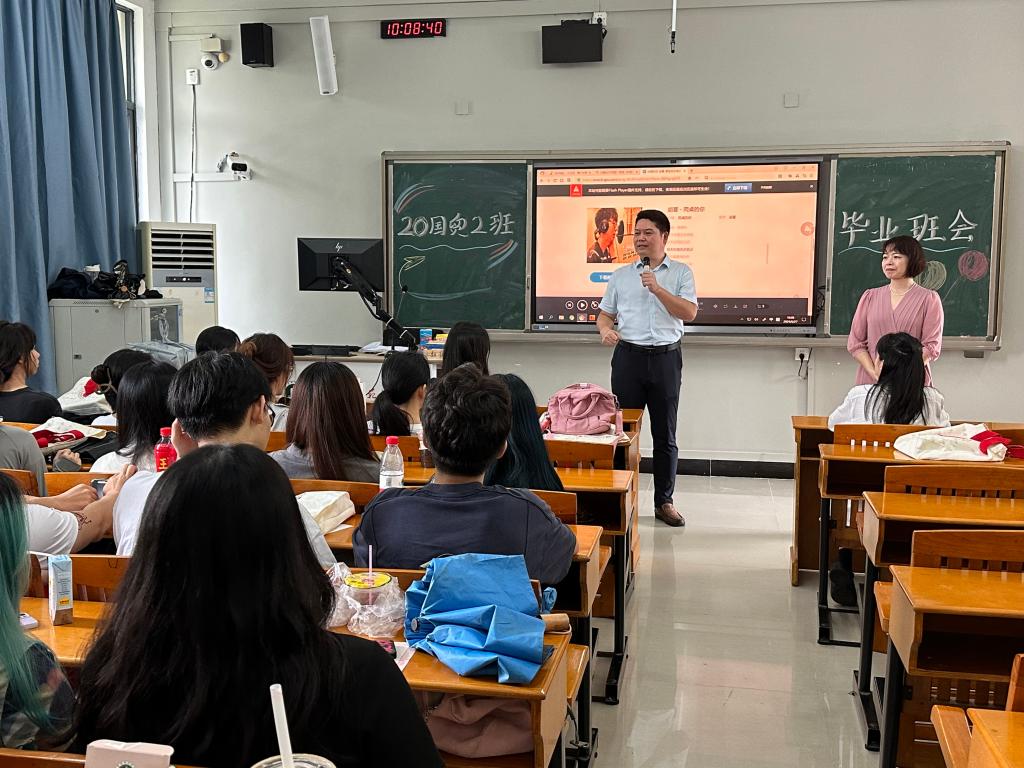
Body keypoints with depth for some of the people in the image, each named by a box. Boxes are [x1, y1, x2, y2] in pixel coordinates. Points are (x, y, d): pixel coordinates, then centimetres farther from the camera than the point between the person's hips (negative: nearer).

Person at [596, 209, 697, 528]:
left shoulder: (681, 272, 5)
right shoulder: (621, 274, 11)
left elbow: (689, 313, -7)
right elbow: (605, 313, 13)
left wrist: (657, 289, -16)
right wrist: (605, 329, -9)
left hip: (665, 358, -1)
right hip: (628, 356, 1)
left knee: (665, 434, 5)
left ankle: (664, 501, 15)